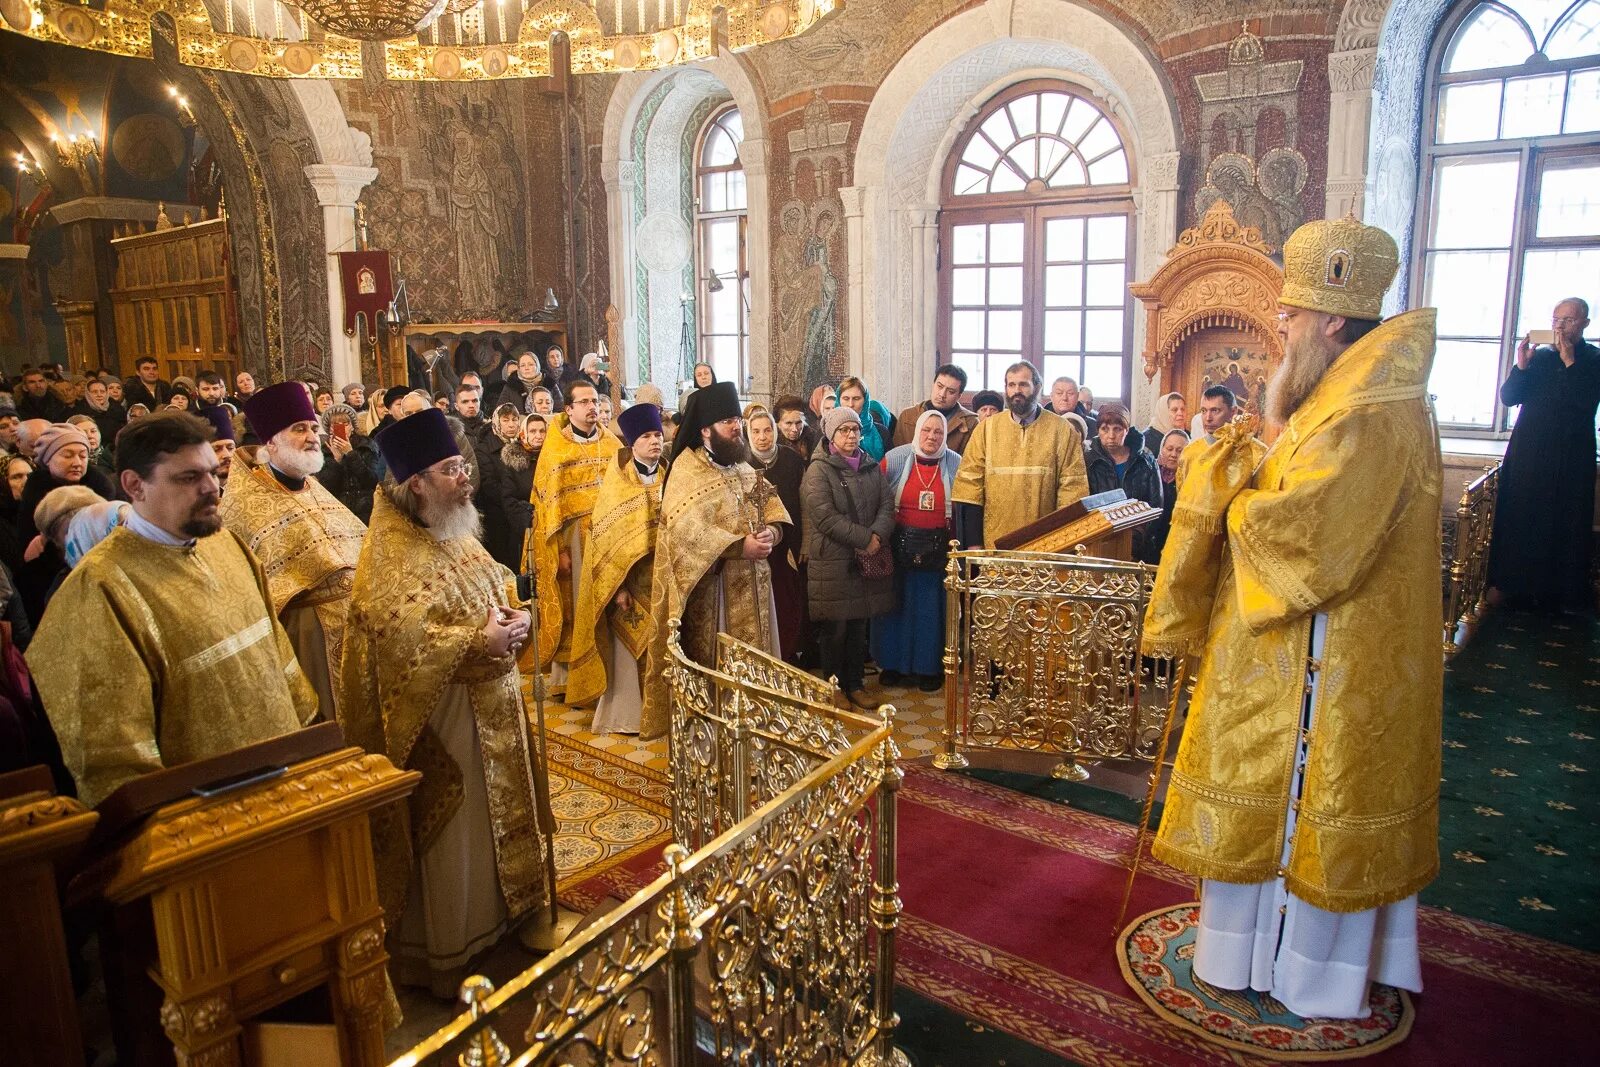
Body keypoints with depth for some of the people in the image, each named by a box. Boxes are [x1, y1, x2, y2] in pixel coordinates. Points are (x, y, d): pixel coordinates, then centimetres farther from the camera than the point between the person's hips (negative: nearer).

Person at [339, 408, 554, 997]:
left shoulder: (455, 533, 8)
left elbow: (498, 586, 17)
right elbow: (405, 636, -27)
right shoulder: (393, 552, -18)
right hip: (443, 713, -8)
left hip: (491, 705, 8)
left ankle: (494, 916, 39)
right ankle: (446, 954, 21)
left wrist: (511, 619, -4)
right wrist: (479, 641, -24)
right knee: (450, 835, 4)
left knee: (494, 816, 20)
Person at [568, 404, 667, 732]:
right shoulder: (618, 481, -5)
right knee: (627, 648, 0)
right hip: (629, 578, -4)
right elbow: (608, 534, -9)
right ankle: (623, 714, 9)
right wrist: (618, 585, -16)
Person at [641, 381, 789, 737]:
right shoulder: (687, 469, -15)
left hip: (749, 580, 7)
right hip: (711, 583, -7)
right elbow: (686, 530, -24)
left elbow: (768, 500, 15)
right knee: (713, 659, 3)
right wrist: (739, 546, -25)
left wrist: (770, 530, -8)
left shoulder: (741, 462, 10)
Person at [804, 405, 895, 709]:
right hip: (832, 561, -5)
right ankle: (834, 686, 17)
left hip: (867, 559, 5)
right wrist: (864, 538, -16)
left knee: (859, 625, 11)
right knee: (835, 628, 2)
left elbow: (887, 505, 6)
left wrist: (878, 535, -13)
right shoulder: (819, 470, -7)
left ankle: (855, 683, 24)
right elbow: (825, 517, -16)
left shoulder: (871, 467, 12)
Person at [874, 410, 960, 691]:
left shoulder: (955, 463, -2)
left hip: (937, 548, 0)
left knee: (931, 608, 8)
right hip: (900, 544, 0)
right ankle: (893, 663, 25)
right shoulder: (895, 458, -4)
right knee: (896, 603, 10)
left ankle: (929, 666, 23)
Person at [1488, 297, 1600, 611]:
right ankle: (1519, 588, 12)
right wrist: (1521, 366, -13)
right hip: (1527, 455, 2)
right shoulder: (1539, 356, 8)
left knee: (1565, 526, 1)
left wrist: (1569, 362, -16)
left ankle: (1563, 593, 10)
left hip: (1570, 459, -2)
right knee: (1520, 521, 3)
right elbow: (1507, 397, 2)